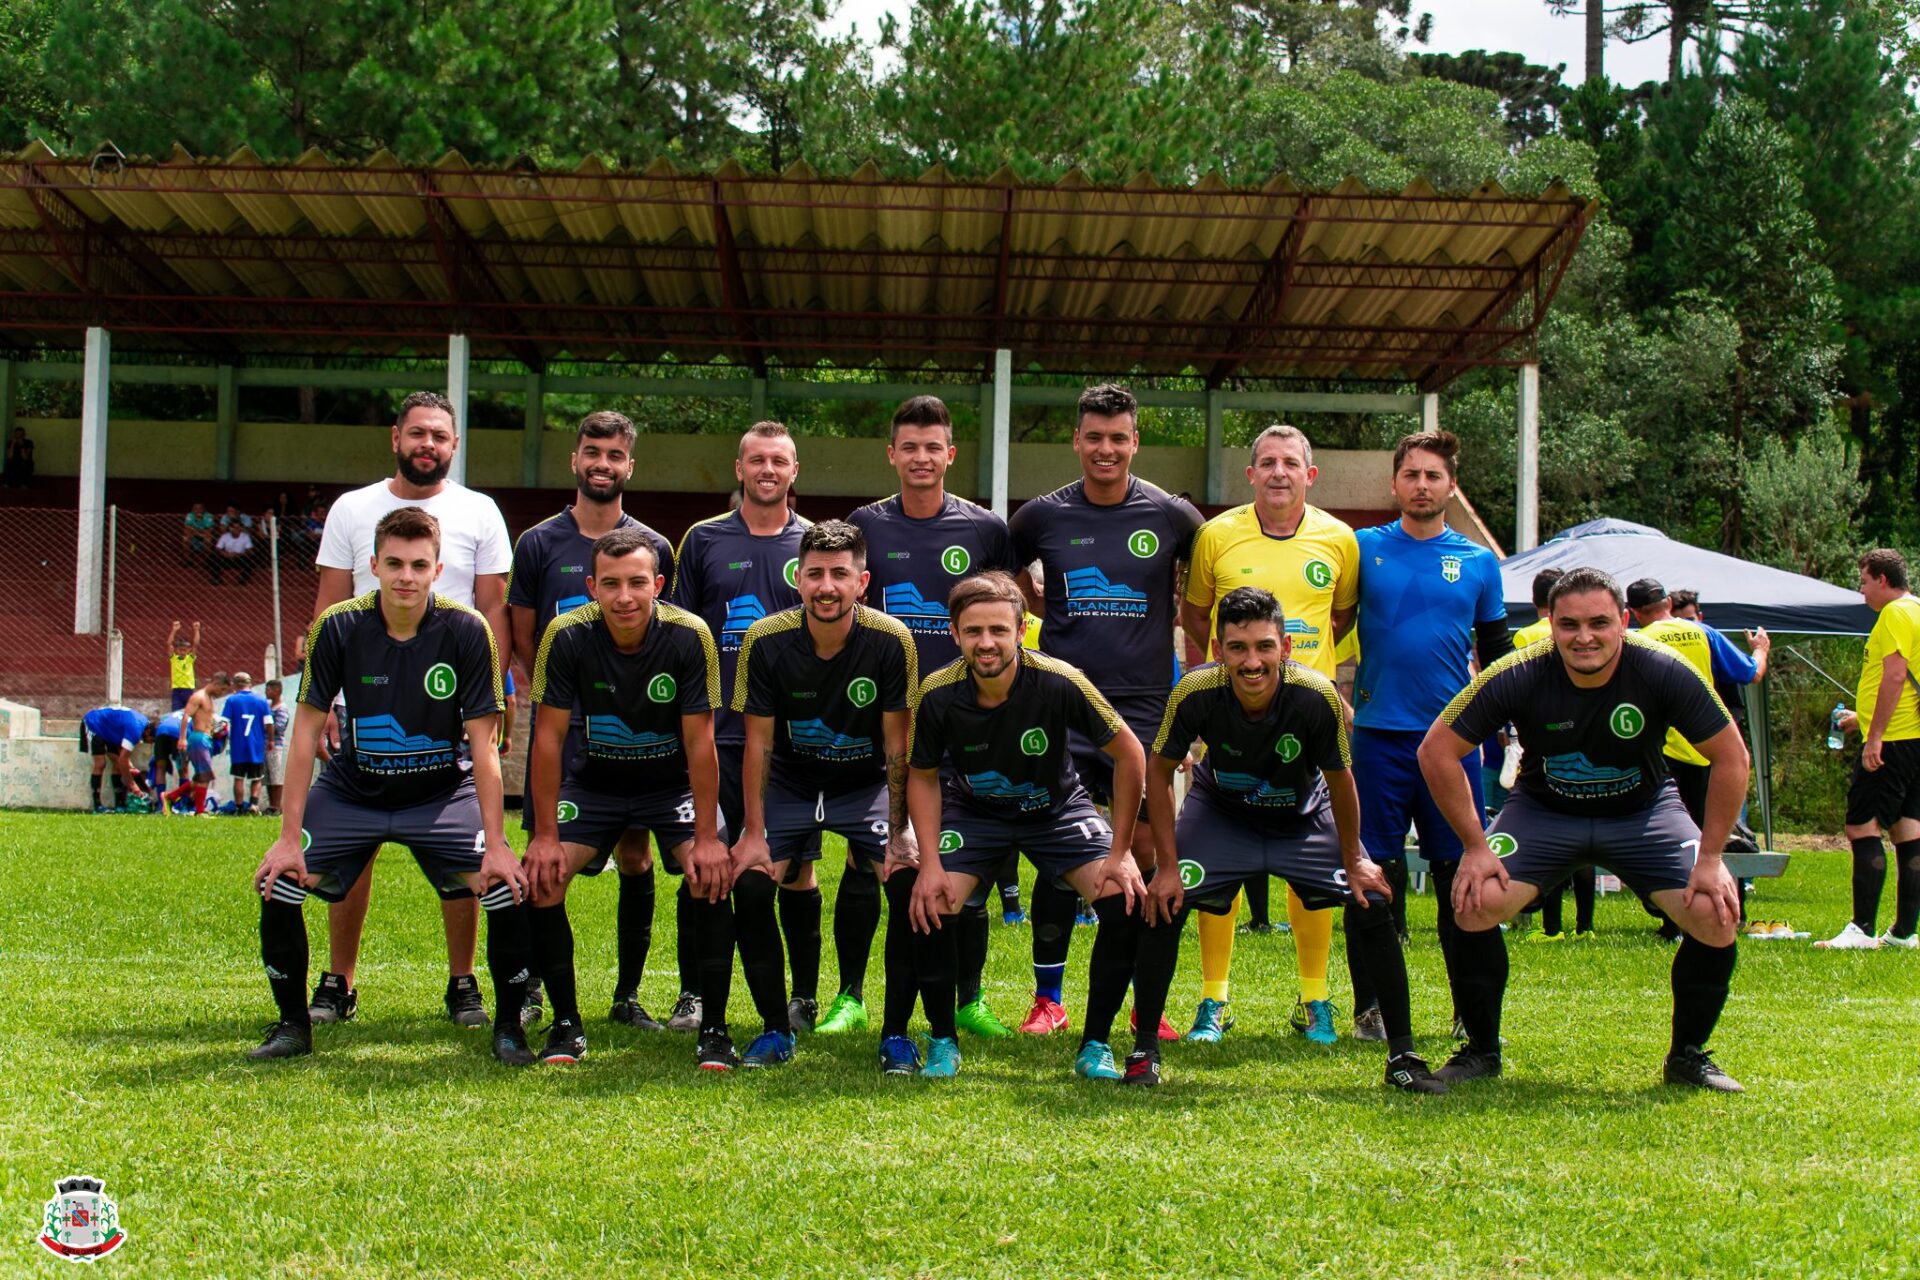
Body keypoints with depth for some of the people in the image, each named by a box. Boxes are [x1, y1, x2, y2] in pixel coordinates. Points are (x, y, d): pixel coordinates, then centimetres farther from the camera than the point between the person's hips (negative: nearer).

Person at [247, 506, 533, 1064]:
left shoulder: (467, 631, -18)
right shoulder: (338, 627, -15)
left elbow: (483, 743, -15)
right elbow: (307, 729, -10)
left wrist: (496, 844, -19)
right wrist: (289, 836, -13)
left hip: (442, 793, -1)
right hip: (351, 791, 1)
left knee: (510, 890, -20)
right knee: (278, 884, -14)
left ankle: (509, 1025, 2)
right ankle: (293, 1023, 9)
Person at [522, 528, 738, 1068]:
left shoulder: (689, 636, -23)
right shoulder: (567, 636, -20)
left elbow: (700, 742, -18)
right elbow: (549, 737, -14)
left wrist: (707, 837, -20)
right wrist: (545, 836, -15)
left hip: (674, 781, -1)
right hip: (594, 780, 1)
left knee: (713, 876, -23)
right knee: (540, 876, -16)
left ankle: (714, 1029, -8)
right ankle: (566, 1025, 1)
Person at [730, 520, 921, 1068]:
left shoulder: (890, 641, -19)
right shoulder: (766, 641, -17)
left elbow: (898, 746, -13)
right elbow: (757, 743, -10)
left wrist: (898, 835, -16)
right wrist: (754, 833, -13)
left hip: (867, 785, -1)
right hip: (789, 785, 1)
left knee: (911, 883, -21)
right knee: (749, 885, -17)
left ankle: (896, 1033, -5)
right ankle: (776, 1030, 1)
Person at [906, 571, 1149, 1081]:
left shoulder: (1059, 683, -29)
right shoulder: (937, 694, -23)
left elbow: (1130, 755, -17)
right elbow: (923, 777, -6)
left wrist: (1119, 853, -17)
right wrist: (930, 863, -17)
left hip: (1058, 809, -1)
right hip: (972, 811, 1)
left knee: (1126, 901, -21)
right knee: (929, 907, -22)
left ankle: (1095, 1047, -3)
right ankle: (942, 1043, 1)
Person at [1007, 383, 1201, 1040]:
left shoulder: (1172, 516, 1)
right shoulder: (1042, 515, 3)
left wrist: (1176, 613, 9)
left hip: (1145, 705, 0)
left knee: (1145, 852, 1)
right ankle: (1047, 998, 10)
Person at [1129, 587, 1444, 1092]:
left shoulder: (1317, 696, -33)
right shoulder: (1196, 692, -32)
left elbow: (1339, 781, -15)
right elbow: (1159, 771, -14)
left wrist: (1354, 861, -7)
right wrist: (1167, 865, -15)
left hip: (1305, 819, 0)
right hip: (1221, 813, 0)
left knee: (1371, 905, -12)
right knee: (1164, 903, -17)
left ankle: (1403, 1056, 4)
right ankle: (1143, 1051, 0)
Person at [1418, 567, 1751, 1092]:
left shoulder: (1663, 671, -25)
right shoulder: (1518, 676, -25)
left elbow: (1731, 758, -14)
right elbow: (1436, 751, -16)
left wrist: (1710, 859, -16)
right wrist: (1475, 847, -17)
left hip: (1643, 811, 1)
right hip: (1544, 809, 0)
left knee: (1717, 915, -19)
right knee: (1475, 902, -23)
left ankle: (1688, 1056, 7)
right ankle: (1481, 1051, 1)